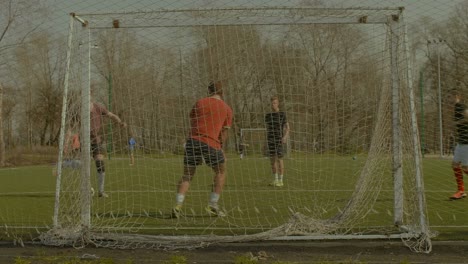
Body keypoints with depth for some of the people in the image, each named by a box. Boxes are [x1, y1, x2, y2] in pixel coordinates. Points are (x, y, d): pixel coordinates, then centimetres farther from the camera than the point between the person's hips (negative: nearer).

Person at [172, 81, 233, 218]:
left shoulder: (200, 102, 13)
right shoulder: (227, 109, 10)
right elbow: (224, 132, 11)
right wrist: (219, 147, 21)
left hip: (192, 140, 2)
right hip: (211, 143, -2)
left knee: (187, 175, 12)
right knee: (221, 172, 19)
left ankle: (178, 206, -2)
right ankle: (212, 205, 13)